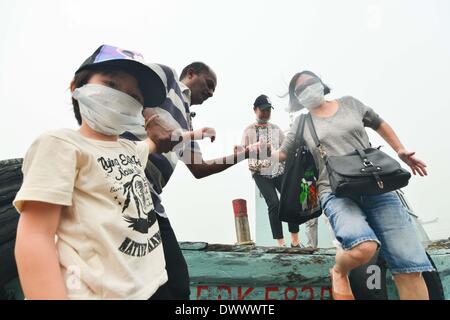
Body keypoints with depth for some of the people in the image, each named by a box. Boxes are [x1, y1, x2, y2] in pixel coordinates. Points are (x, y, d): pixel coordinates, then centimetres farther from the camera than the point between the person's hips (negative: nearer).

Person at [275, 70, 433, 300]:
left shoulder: (349, 103, 15)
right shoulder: (302, 123, 12)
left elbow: (379, 124, 28)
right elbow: (282, 153, 16)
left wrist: (401, 151, 24)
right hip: (336, 194, -2)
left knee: (410, 265, -8)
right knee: (364, 247, -31)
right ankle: (339, 272, 3)